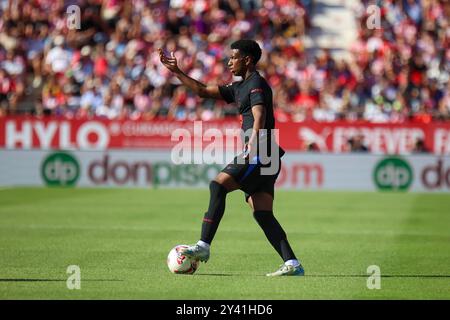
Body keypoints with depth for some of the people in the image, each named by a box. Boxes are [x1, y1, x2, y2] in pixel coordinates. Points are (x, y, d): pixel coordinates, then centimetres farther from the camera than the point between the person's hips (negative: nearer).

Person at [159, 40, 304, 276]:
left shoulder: (256, 84, -5)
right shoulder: (239, 88, 24)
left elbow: (259, 117, -21)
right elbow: (204, 91, 30)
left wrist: (253, 143, -37)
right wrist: (176, 72, 28)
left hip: (261, 154, -9)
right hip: (264, 159, 9)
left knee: (218, 185, -16)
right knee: (262, 214, 0)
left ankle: (203, 246, -21)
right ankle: (292, 264, -8)